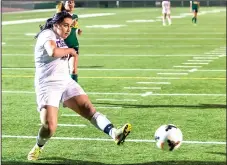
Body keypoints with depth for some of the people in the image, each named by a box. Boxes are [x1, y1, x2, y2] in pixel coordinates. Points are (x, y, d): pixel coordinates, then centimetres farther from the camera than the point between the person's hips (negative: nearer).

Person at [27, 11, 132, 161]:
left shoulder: (59, 40, 19)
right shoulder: (48, 34, -9)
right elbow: (53, 52, -28)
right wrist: (69, 50, -13)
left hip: (66, 82, 8)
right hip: (48, 85, -8)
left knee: (88, 108, -15)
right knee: (50, 126, -15)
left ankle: (114, 133, -33)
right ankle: (38, 147, 16)